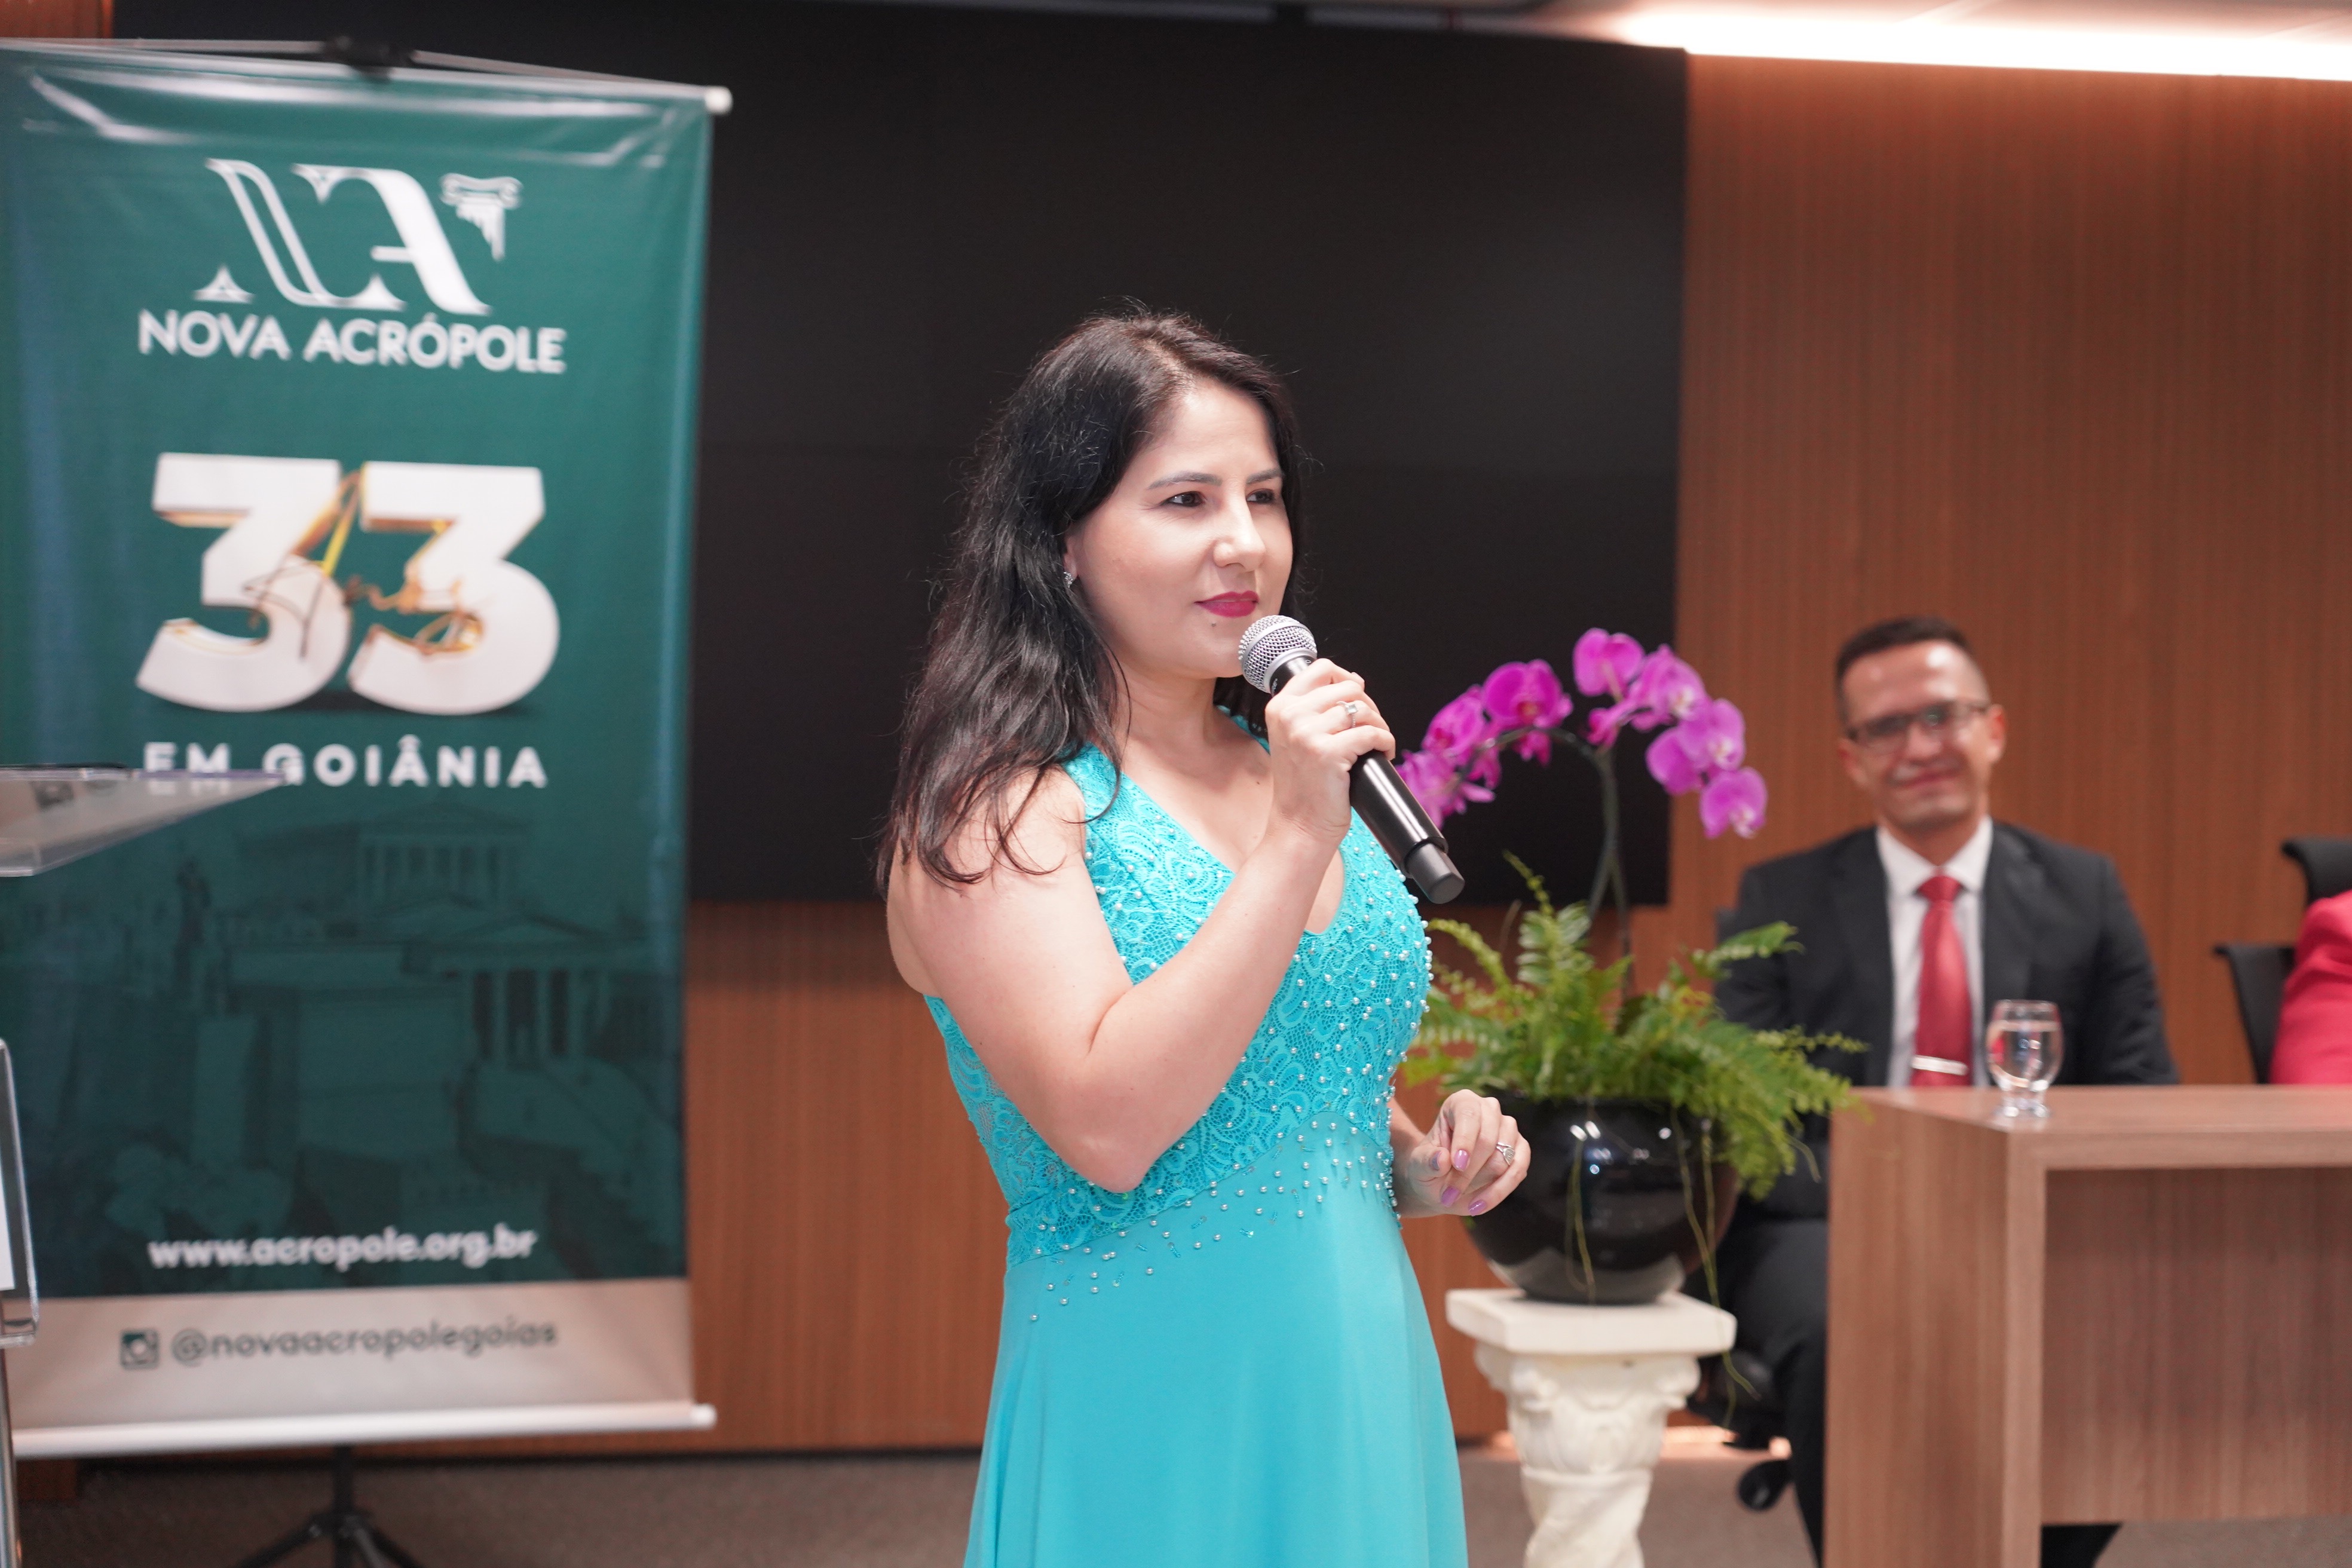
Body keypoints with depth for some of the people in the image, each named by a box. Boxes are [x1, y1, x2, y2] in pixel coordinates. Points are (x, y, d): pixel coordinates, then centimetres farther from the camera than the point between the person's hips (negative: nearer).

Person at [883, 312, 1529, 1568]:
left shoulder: (1287, 768, 7)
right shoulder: (1001, 806, -12)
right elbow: (1106, 1129, -23)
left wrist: (1421, 1164, 0)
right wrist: (1296, 844, -22)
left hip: (1367, 1385, 6)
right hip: (1150, 1416, -6)